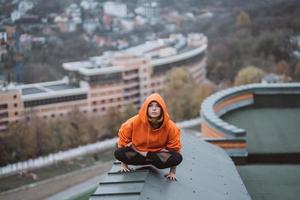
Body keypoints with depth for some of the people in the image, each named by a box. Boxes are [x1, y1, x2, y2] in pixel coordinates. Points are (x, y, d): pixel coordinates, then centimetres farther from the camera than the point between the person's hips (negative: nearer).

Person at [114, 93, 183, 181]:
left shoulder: (170, 127, -19)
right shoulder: (134, 122, -20)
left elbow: (174, 148, -7)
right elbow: (123, 138, -6)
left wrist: (172, 172, -8)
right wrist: (123, 164, -3)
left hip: (159, 153, 0)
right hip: (137, 152, 1)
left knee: (178, 158, -30)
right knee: (118, 153, -28)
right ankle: (151, 161, -11)